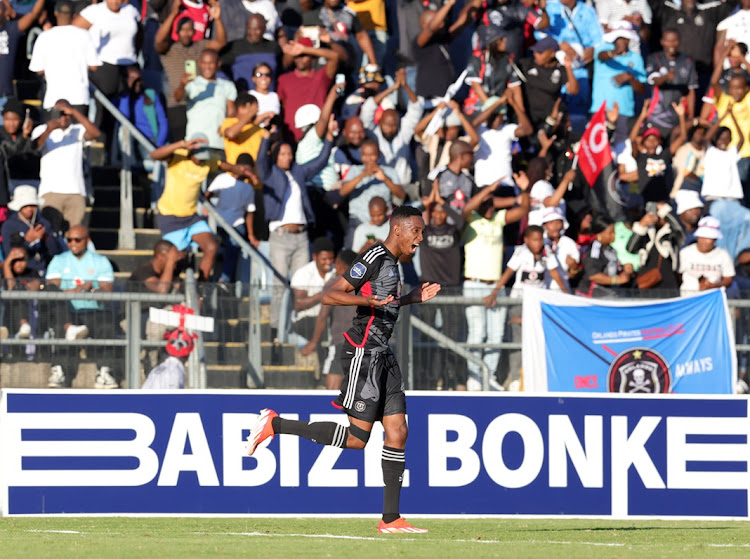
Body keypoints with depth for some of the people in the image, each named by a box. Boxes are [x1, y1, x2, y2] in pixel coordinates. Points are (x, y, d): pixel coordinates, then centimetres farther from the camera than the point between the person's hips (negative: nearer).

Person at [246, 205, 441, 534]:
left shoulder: (391, 262, 17)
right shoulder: (375, 258, -12)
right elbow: (329, 296, -18)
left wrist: (412, 298, 24)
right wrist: (370, 300, -30)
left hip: (381, 356, 10)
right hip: (363, 353, -10)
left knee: (397, 432, 3)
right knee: (357, 438, -11)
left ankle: (390, 519, 4)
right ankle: (275, 425, -2)